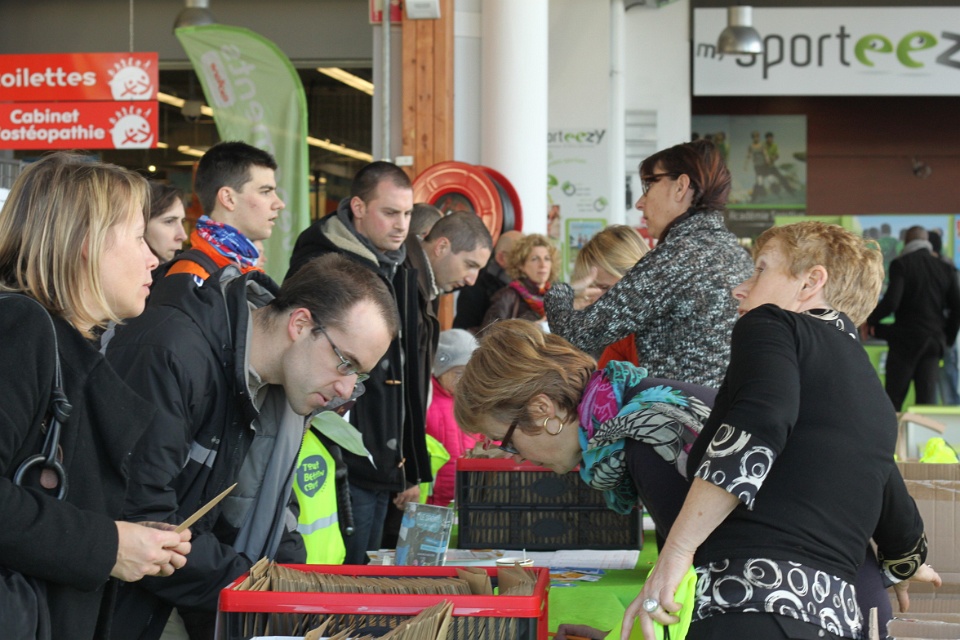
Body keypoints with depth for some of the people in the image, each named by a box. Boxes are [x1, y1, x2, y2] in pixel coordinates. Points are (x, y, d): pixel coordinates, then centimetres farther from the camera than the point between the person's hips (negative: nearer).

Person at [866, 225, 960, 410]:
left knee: (893, 401, 3)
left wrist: (870, 321, -1)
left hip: (905, 341, -4)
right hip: (934, 343, 4)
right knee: (928, 399, 4)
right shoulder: (945, 268, 5)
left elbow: (891, 302, -17)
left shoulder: (900, 265, -7)